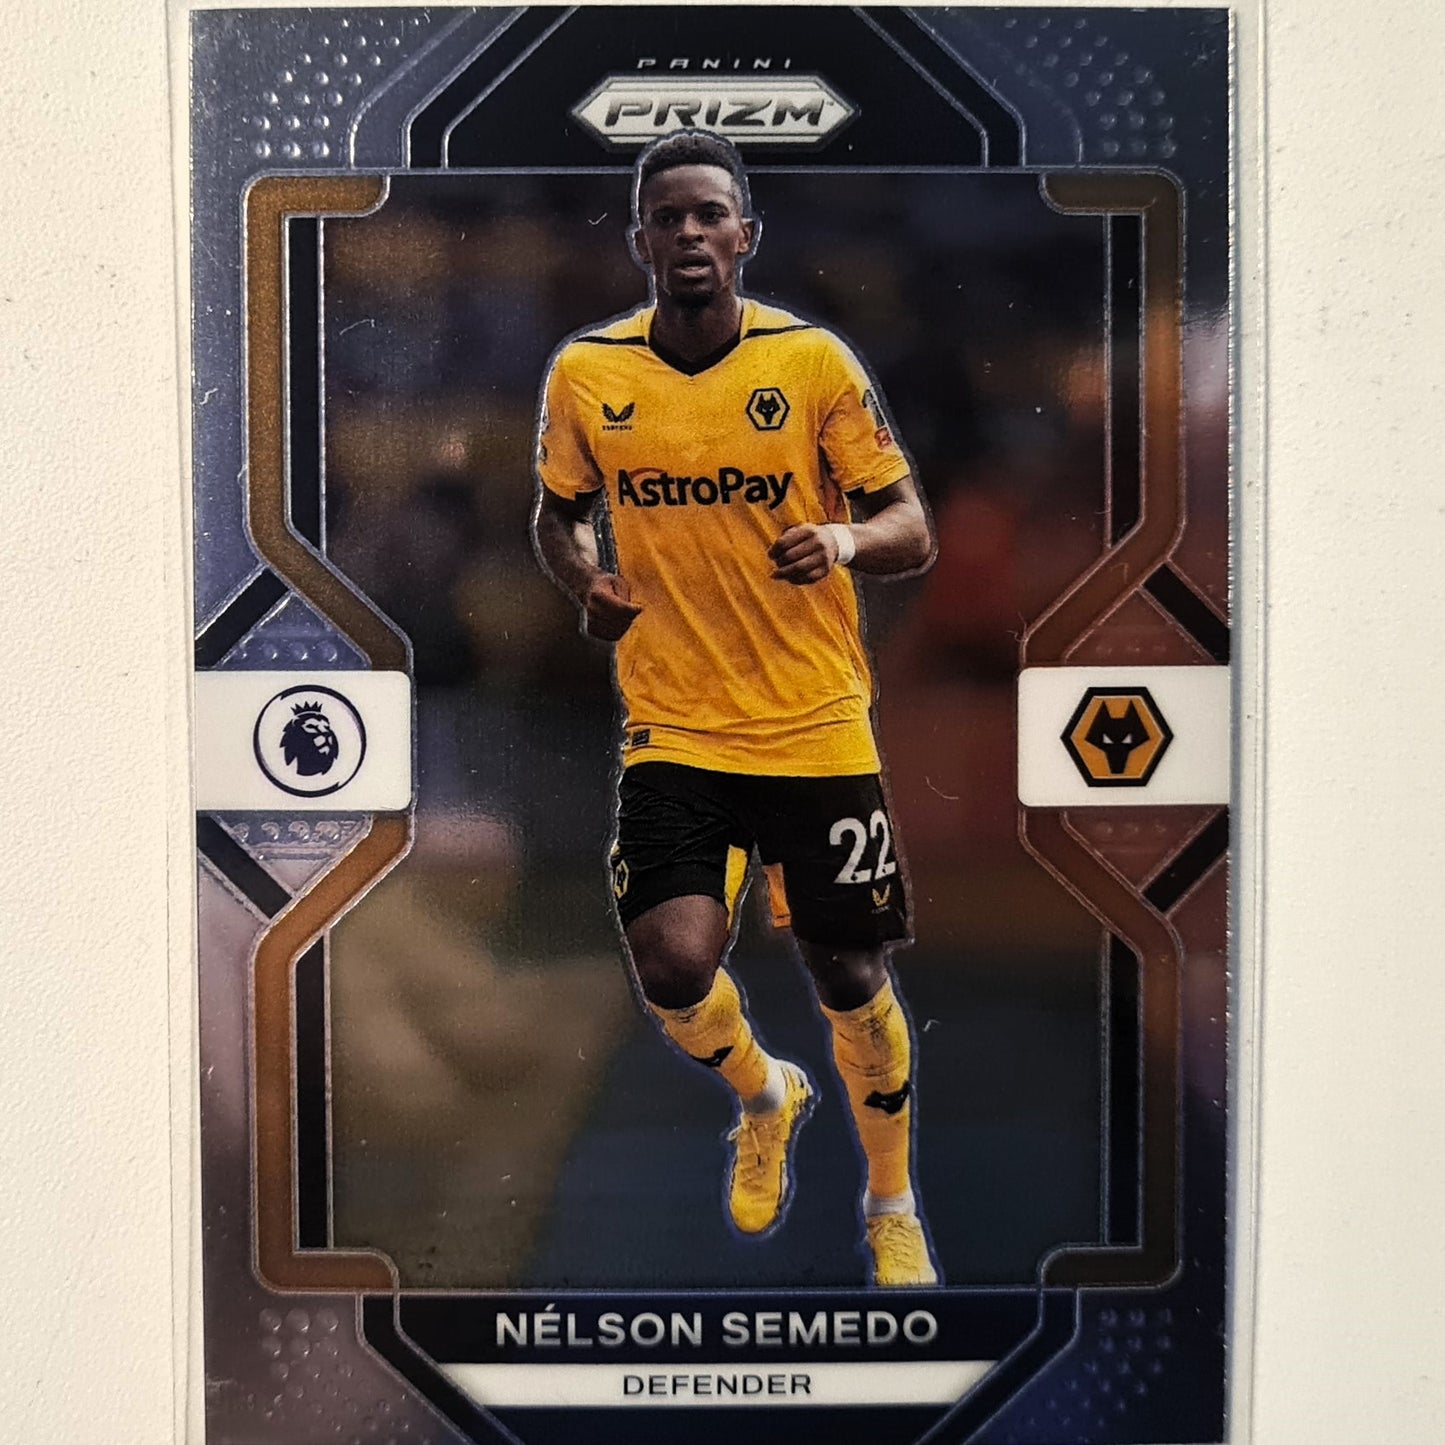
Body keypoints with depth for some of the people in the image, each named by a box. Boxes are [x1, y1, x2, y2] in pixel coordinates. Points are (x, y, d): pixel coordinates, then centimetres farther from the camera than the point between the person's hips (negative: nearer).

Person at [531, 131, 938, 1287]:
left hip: (817, 726, -1)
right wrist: (587, 581, -6)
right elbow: (559, 513, 16)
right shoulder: (586, 374, 0)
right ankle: (765, 1093, 23)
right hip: (671, 727, 1)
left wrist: (843, 542, -25)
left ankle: (893, 1206, 35)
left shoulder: (815, 361, -5)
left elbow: (913, 530, -3)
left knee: (849, 976, 7)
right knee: (674, 963, -16)